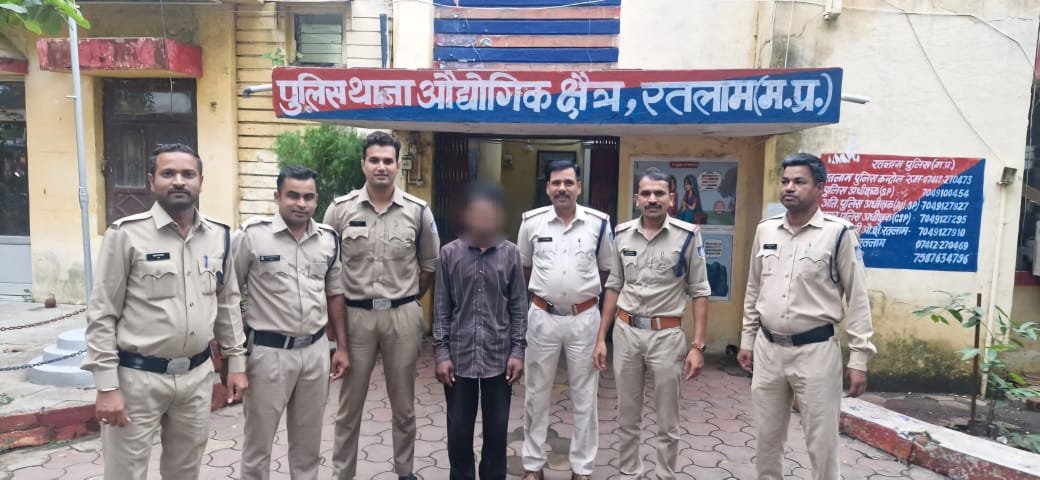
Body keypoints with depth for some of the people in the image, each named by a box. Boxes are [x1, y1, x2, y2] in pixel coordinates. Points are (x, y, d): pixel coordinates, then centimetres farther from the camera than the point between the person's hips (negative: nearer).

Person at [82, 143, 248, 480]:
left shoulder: (219, 236, 4)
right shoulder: (126, 234, -10)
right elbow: (102, 315, -8)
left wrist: (236, 362, 11)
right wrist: (106, 386, -11)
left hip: (197, 375, 4)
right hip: (137, 377, -4)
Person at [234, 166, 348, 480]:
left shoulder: (328, 238, 3)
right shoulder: (253, 235, -10)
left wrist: (341, 346, 10)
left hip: (315, 350, 4)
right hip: (268, 351, -4)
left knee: (309, 441, 17)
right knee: (259, 439, 10)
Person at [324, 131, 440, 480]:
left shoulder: (418, 211, -2)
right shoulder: (340, 209, -3)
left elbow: (430, 264, 9)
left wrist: (408, 300, 8)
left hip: (403, 316, 1)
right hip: (355, 315, 0)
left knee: (404, 403, 14)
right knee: (350, 404, 11)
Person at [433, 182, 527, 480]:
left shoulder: (511, 254, -1)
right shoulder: (450, 253, -2)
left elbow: (518, 307, 2)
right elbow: (441, 308, 1)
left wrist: (518, 351, -3)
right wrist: (441, 352, -4)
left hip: (499, 357, 0)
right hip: (460, 356, 0)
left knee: (497, 429, 11)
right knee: (459, 430, 10)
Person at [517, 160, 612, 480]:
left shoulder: (599, 223, -4)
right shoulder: (532, 222, -3)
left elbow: (606, 269, 10)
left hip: (584, 318, 0)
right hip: (542, 317, 1)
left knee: (584, 397, 9)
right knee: (537, 394, 11)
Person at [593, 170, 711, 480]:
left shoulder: (687, 236, -8)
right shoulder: (622, 235, 2)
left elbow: (700, 293, -4)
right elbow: (614, 288, 9)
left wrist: (698, 346, -10)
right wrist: (601, 337, 7)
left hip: (666, 335, -3)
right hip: (626, 332, 3)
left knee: (667, 422, 10)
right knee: (627, 418, 15)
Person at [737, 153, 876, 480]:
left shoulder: (839, 233, -8)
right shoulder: (765, 230, 6)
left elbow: (857, 298, -6)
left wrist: (859, 358, -9)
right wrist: (747, 340, 14)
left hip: (816, 351, -4)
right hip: (768, 349, 5)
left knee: (821, 442, 5)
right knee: (767, 437, 15)